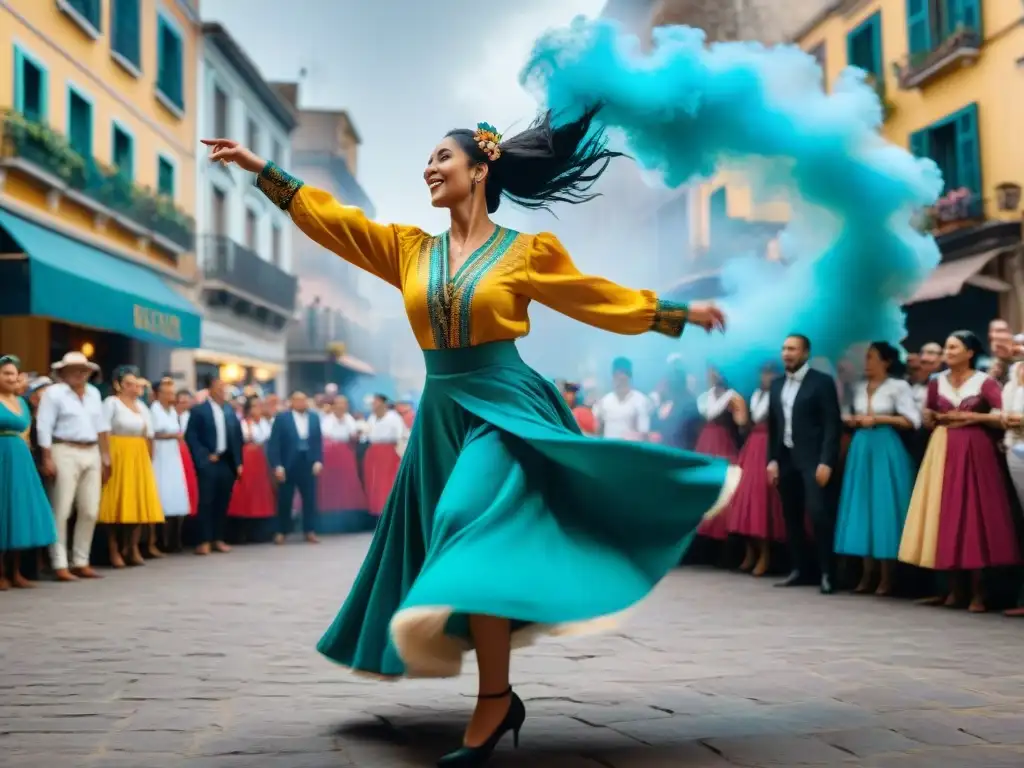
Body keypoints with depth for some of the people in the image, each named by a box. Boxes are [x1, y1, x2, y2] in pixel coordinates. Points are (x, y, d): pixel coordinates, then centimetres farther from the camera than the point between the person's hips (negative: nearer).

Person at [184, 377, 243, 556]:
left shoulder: (230, 410, 11)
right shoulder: (199, 410, -3)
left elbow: (237, 436, 12)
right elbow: (190, 436, -8)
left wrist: (238, 462, 6)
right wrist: (205, 456, -12)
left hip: (227, 462, 4)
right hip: (208, 462, -4)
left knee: (223, 502, 7)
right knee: (206, 502, -5)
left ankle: (218, 539, 16)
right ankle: (205, 541, 0)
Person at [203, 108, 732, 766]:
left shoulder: (527, 251, -2)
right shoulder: (410, 249, 9)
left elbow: (602, 299, 7)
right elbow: (329, 216, 9)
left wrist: (681, 312, 10)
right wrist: (258, 167, 8)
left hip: (507, 409, -6)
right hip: (442, 415, 6)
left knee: (472, 532, -23)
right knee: (460, 550, 8)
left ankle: (493, 701, -13)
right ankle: (502, 695, 22)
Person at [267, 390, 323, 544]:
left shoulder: (314, 417, 7)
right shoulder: (282, 418, -4)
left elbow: (318, 441, 8)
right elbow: (273, 443, -6)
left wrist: (318, 461, -3)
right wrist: (277, 465, -13)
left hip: (308, 464, 3)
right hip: (288, 465, -3)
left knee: (310, 498, 4)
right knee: (285, 500, 5)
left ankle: (310, 531, 13)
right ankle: (281, 532, 15)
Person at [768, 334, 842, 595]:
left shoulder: (822, 382, -3)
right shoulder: (777, 384, 14)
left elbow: (832, 424, -9)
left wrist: (826, 462, -16)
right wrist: (772, 459, 6)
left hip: (813, 459, -6)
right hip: (786, 460, 6)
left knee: (819, 514, -13)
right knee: (792, 517, 7)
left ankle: (827, 573, -6)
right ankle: (801, 569, 16)